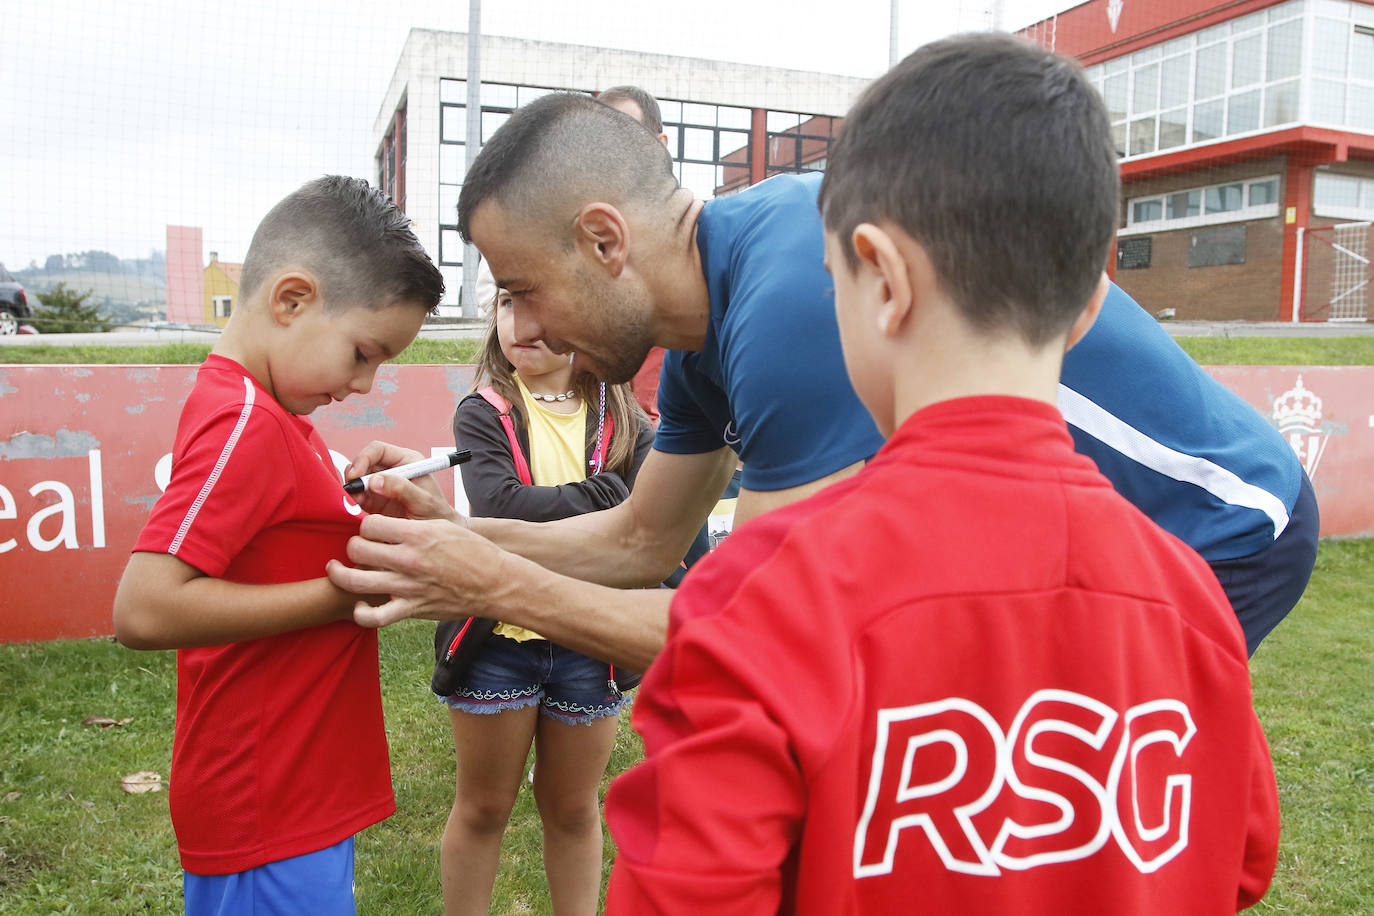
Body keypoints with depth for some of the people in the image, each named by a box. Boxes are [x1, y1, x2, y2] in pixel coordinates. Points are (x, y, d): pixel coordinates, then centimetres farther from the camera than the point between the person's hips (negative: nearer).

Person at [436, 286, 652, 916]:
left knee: (573, 807, 19)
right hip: (498, 635, -1)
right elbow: (497, 506, -22)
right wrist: (609, 495, -20)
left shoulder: (621, 418, 0)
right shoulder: (482, 413, -5)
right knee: (483, 808, 16)